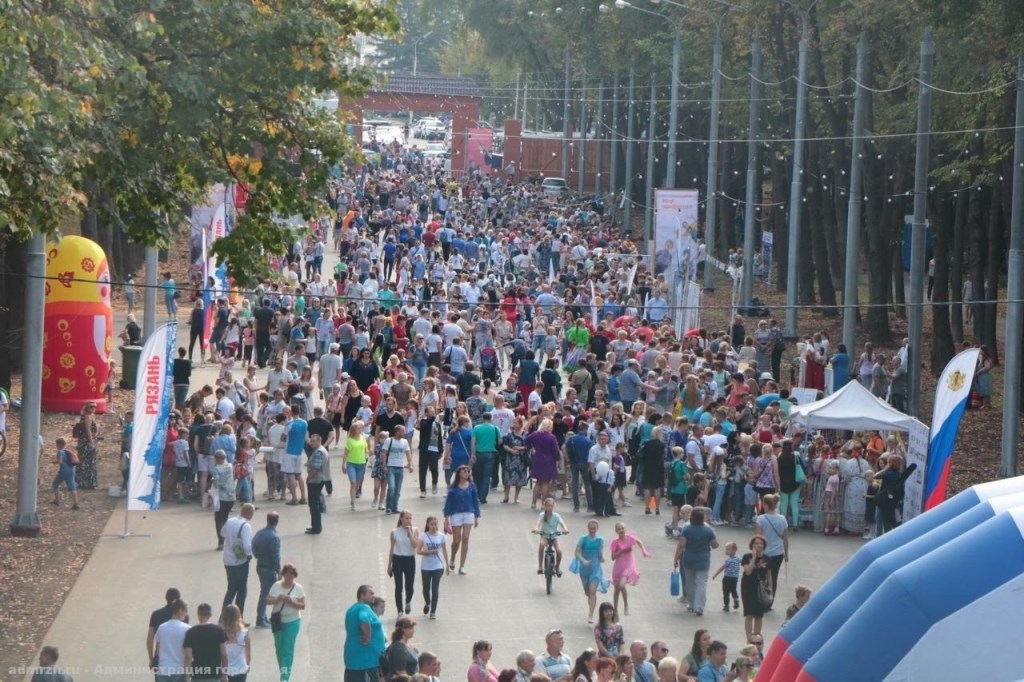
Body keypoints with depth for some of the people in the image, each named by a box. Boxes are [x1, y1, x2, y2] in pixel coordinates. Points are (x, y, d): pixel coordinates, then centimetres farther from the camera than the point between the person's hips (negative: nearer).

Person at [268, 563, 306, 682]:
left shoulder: (298, 588, -4)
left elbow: (303, 605, -7)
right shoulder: (276, 586, 2)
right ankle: (283, 672, 26)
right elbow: (267, 601, 0)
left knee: (288, 649, -8)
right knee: (279, 648, 10)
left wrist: (291, 602, -23)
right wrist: (277, 599, -20)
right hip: (278, 621, 3)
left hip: (292, 622, -3)